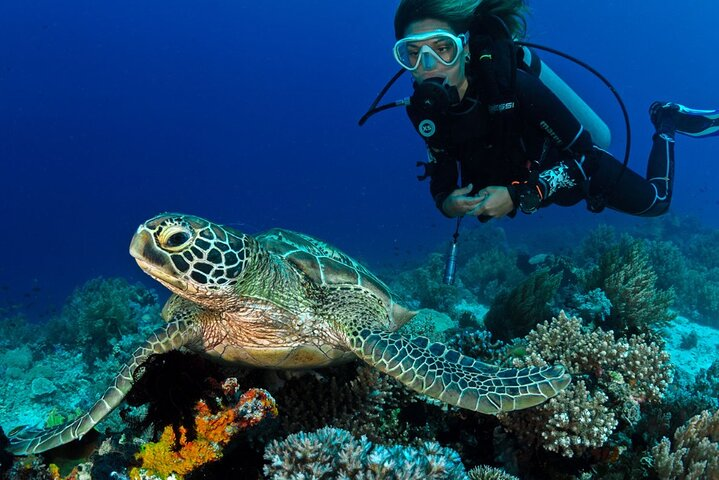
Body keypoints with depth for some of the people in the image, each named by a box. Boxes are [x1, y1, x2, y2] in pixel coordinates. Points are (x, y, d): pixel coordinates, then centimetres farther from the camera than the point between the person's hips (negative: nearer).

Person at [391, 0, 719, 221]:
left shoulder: (513, 85, -38)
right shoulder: (424, 110, -24)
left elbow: (582, 153, -31)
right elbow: (442, 176, -10)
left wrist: (518, 196, -41)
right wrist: (446, 203, -33)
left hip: (579, 169, -5)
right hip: (526, 180, 5)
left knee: (654, 203, 18)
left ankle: (666, 122, 37)